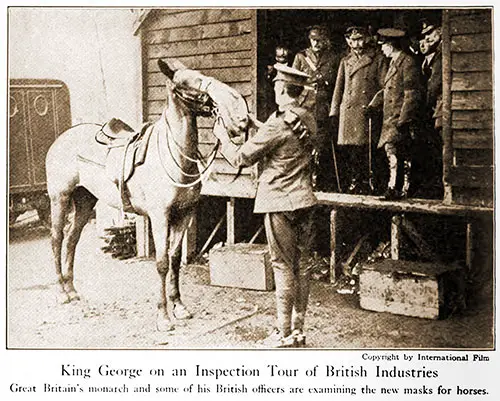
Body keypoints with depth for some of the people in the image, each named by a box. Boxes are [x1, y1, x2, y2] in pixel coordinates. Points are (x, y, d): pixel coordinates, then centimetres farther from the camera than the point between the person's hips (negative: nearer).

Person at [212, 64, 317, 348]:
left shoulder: (277, 124, -18)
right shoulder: (309, 120, 6)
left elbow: (241, 158, -12)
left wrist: (223, 136, 6)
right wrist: (260, 126, 27)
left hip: (279, 203, -8)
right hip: (305, 200, 8)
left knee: (284, 267, -1)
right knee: (301, 265, 12)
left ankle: (285, 334, 7)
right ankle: (299, 330, 21)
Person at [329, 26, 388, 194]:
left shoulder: (378, 59, 7)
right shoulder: (345, 61, 19)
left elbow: (384, 87, 3)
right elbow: (339, 88, 19)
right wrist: (334, 111, 11)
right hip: (348, 111, 3)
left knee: (367, 149, -5)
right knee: (347, 149, -1)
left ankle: (367, 184, 1)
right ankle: (351, 183, 6)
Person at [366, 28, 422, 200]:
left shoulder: (407, 62, -9)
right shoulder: (394, 63, 21)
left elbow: (412, 94, -14)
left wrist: (403, 119, -19)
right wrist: (373, 105, 13)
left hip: (401, 116, -9)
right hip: (391, 117, 9)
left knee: (392, 148, -17)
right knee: (403, 155, 9)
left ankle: (394, 188, -16)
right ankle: (402, 189, 11)